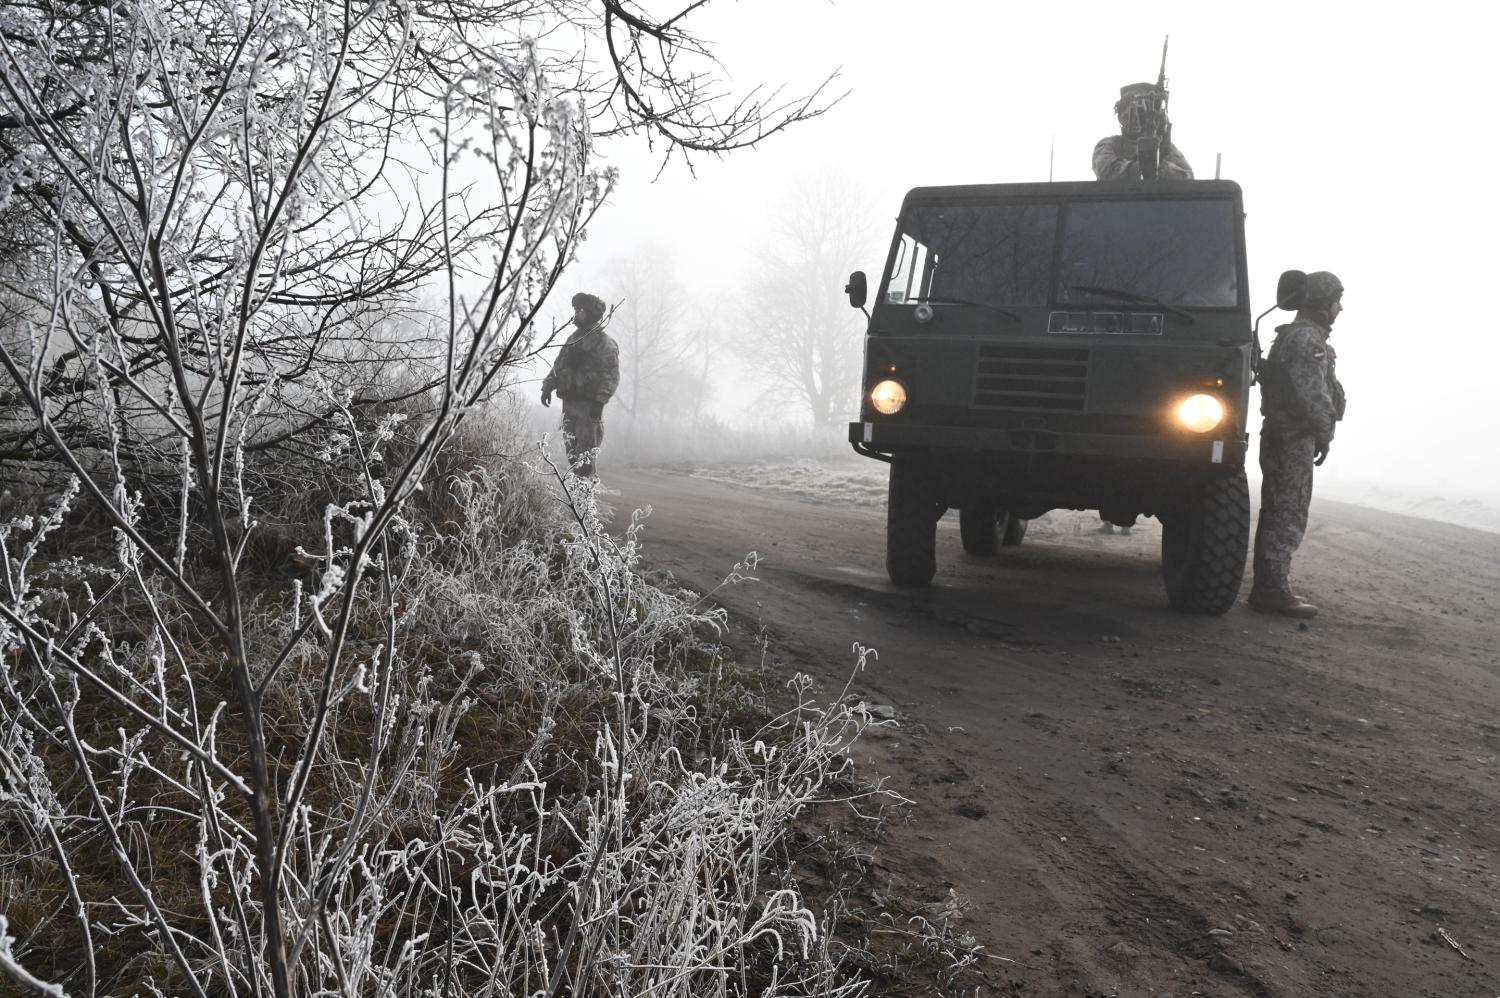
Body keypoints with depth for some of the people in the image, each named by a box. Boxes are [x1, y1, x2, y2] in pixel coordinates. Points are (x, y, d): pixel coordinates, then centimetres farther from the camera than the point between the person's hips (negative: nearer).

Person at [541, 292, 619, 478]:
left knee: (584, 451, -10)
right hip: (569, 401, 8)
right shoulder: (574, 338, 18)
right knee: (571, 450, 10)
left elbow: (611, 377, -14)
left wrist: (600, 401, -21)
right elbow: (558, 365, 22)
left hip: (588, 405, -8)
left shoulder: (605, 344, -7)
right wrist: (548, 386, 11)